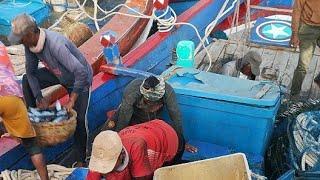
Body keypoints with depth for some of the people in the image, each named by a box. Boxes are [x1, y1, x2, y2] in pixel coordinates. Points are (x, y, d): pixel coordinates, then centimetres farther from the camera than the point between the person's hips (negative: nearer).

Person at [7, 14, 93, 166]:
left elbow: (82, 73, -41)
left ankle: (80, 160, 8)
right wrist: (39, 97, -8)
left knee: (80, 120, -8)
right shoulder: (29, 43, -17)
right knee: (27, 80, 3)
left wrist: (72, 101, -35)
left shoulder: (55, 45, -41)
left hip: (79, 79, -7)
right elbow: (31, 71, -4)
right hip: (57, 73, 7)